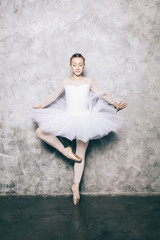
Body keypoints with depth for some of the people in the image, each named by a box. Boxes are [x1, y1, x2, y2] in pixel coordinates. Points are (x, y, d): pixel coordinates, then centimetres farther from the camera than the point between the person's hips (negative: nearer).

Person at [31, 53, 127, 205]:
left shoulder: (88, 81, 5)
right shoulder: (65, 82, 6)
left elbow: (102, 94, 16)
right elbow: (54, 96, 19)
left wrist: (115, 105, 25)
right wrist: (41, 106, 29)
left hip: (84, 119, -1)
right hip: (67, 118, 2)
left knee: (80, 155, 2)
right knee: (40, 131, -13)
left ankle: (76, 186, 14)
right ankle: (65, 151, -2)